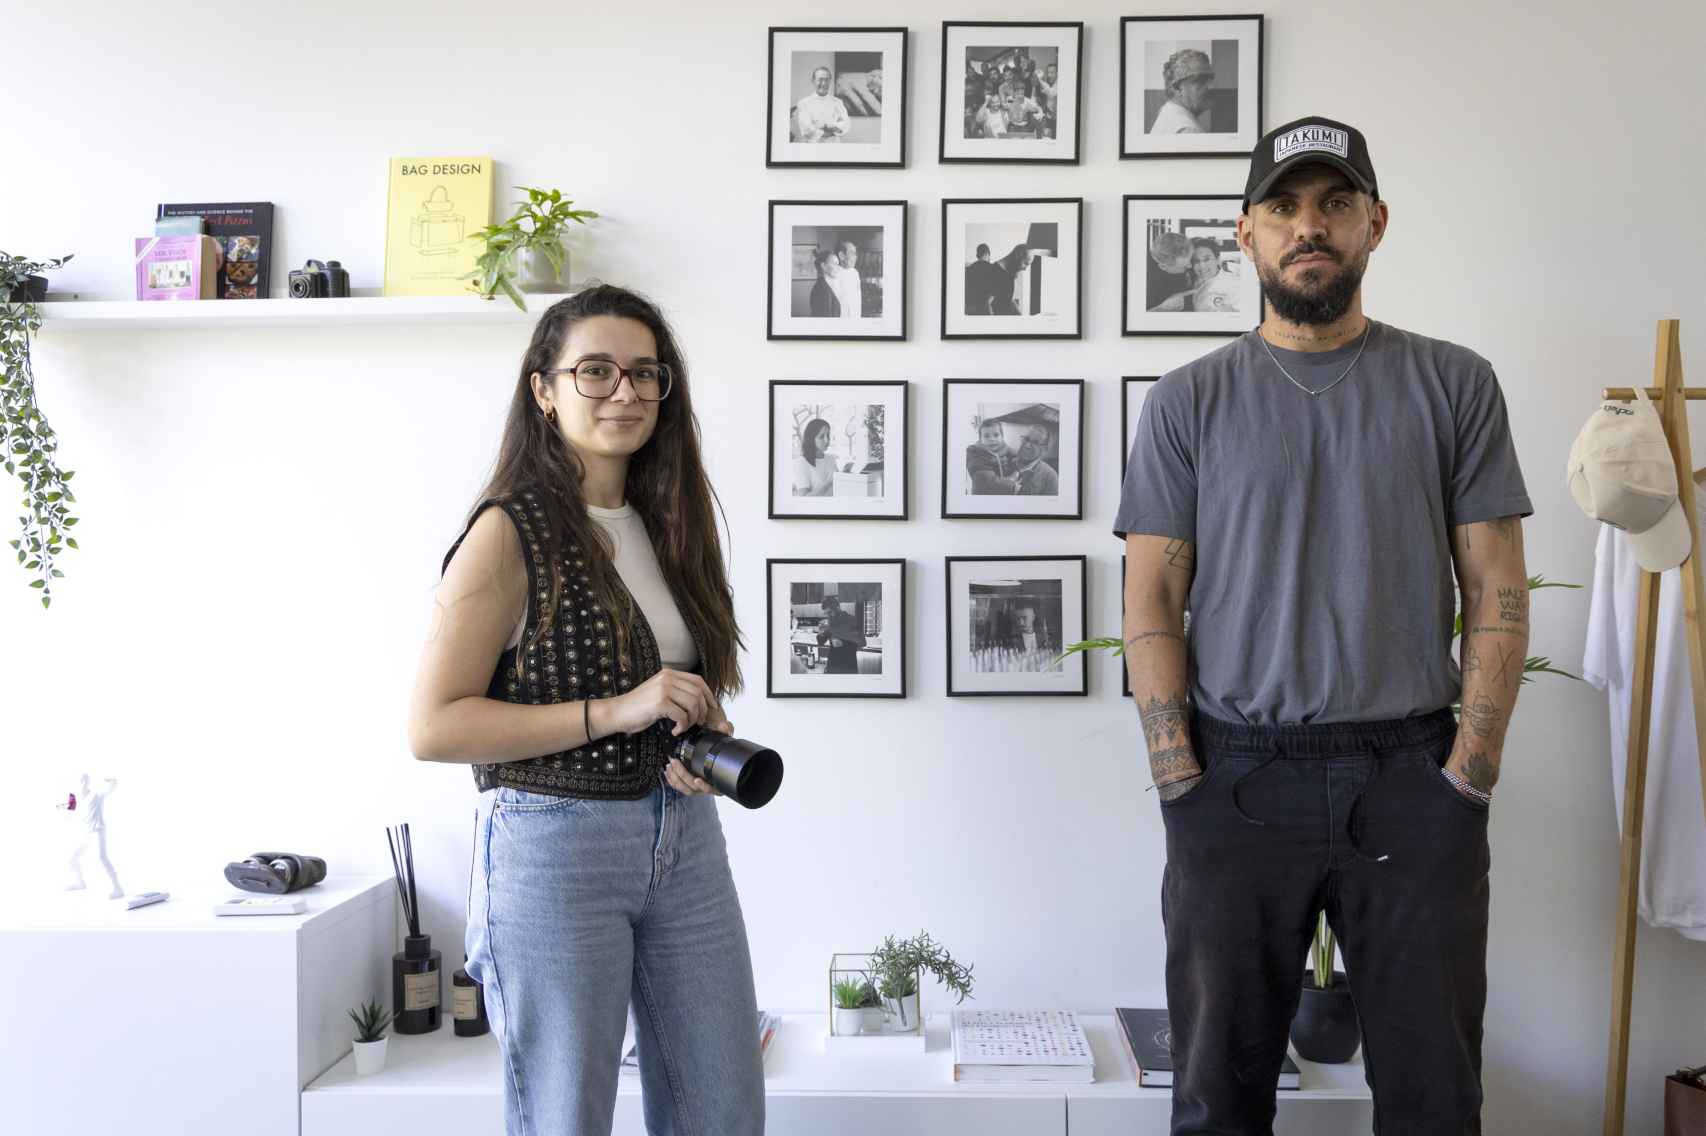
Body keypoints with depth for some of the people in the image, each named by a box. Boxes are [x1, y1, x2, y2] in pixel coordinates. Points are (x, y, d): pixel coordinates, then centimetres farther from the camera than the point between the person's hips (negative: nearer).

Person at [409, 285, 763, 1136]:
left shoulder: (665, 524, 9)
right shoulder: (510, 532, -11)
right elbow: (433, 727, -16)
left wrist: (705, 736, -1)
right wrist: (614, 712, -21)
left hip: (683, 839, 7)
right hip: (555, 848, -6)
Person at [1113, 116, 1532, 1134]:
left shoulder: (1453, 384, 5)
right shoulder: (1190, 400, 4)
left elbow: (1497, 592, 3)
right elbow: (1152, 601, 1)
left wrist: (1469, 770, -5)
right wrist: (1182, 778, -6)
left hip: (1414, 780, 0)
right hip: (1236, 781, 0)